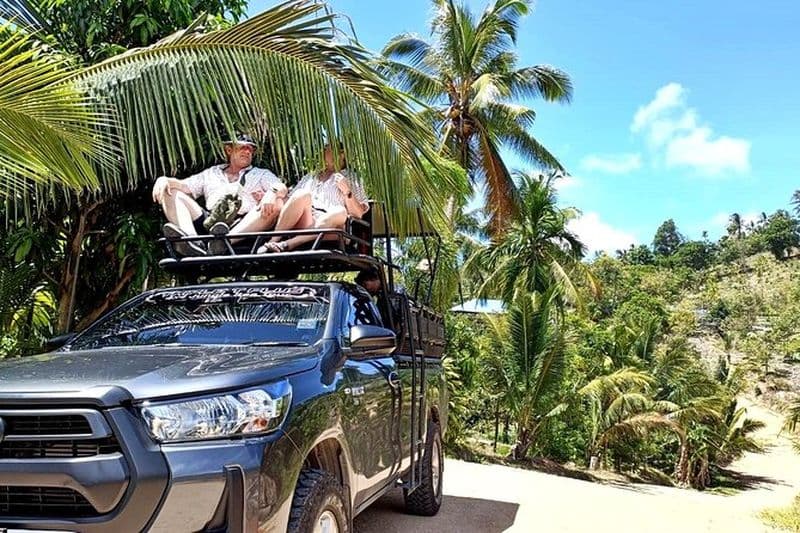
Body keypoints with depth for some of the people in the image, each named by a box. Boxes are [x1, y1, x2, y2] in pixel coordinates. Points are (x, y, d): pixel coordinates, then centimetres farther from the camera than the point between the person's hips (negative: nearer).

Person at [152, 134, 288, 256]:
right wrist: (163, 180, -2)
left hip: (244, 226, -2)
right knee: (170, 192, -5)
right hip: (209, 221, 2)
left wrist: (271, 194, -20)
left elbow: (282, 188, 5)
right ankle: (191, 240, -35)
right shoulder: (211, 173, 32)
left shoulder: (261, 174, 25)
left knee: (276, 202, -27)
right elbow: (184, 186, 21)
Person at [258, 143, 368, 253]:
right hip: (302, 223, 2)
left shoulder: (351, 178, 26)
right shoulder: (310, 177, 33)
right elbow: (290, 200, 25)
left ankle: (286, 245, -48)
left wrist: (347, 192, -3)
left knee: (340, 212, -35)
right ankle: (272, 242, -39)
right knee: (303, 194, -27)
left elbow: (358, 214, 14)